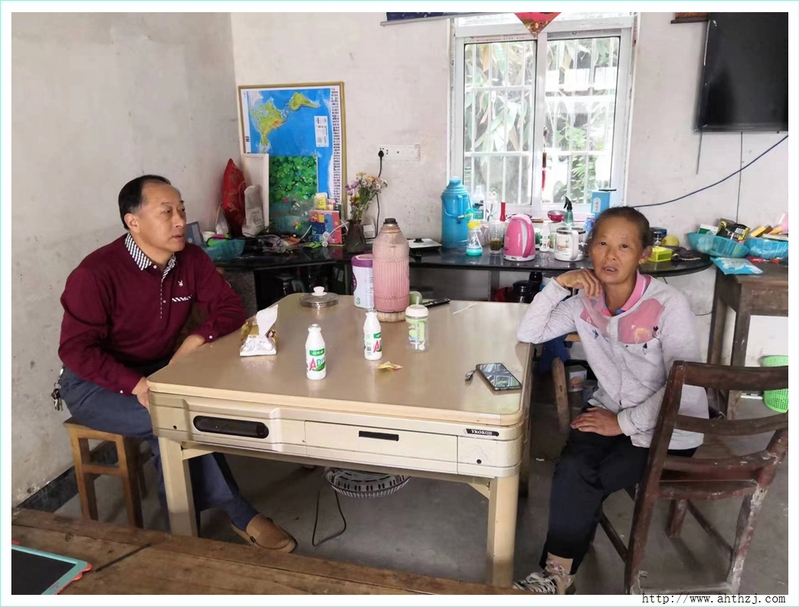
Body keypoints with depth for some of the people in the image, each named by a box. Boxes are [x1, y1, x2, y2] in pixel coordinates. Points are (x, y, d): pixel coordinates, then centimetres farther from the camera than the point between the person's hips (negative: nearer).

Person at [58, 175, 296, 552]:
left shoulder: (191, 259, -7)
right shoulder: (95, 274, -22)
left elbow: (229, 308, -4)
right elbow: (76, 349, -22)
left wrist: (195, 341, -23)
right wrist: (137, 385, -34)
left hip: (160, 371, 5)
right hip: (94, 385, -5)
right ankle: (238, 513, -14)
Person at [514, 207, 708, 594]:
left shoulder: (668, 305, -19)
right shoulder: (585, 302, -3)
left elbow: (685, 385, -21)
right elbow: (527, 334, -6)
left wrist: (624, 422, -19)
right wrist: (558, 286, -17)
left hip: (667, 428, -4)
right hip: (610, 410, 4)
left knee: (580, 481, -20)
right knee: (572, 469, -23)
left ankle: (559, 574, 1)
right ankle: (558, 574, -5)